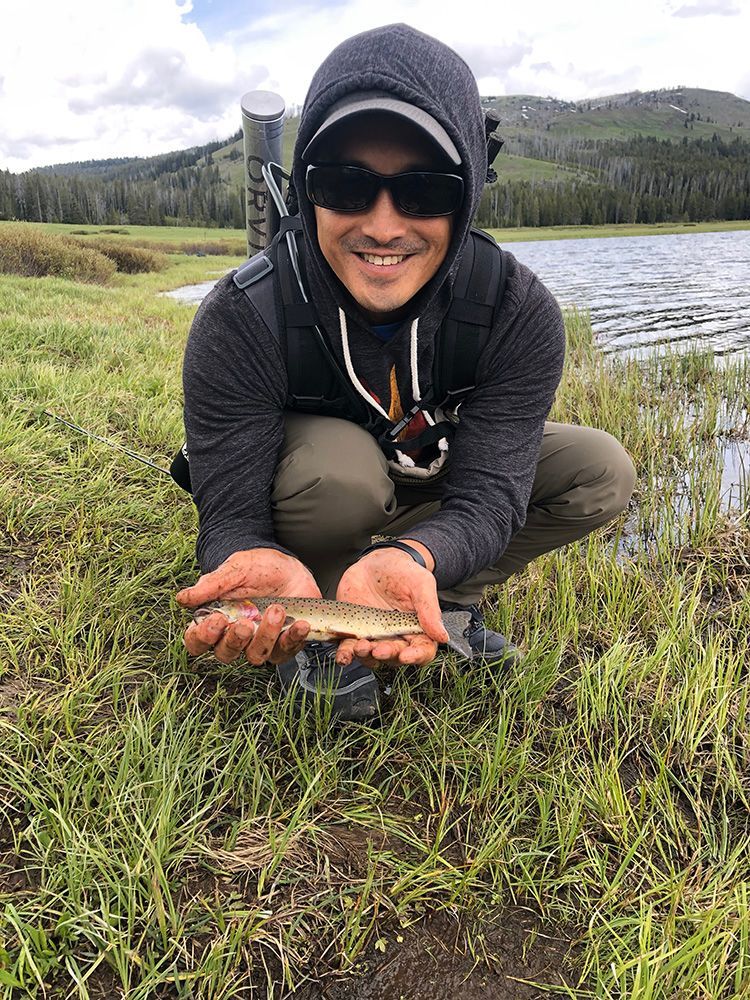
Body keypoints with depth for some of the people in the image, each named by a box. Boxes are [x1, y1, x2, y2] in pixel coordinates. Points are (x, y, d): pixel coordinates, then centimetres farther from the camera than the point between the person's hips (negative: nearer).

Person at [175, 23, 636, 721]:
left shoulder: (520, 314, -25)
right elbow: (230, 516, -30)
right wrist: (261, 562, -56)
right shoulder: (239, 322, -30)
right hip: (301, 511, -2)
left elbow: (487, 493, -29)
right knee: (337, 459, -37)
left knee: (602, 473, -12)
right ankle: (312, 630, -8)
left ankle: (449, 604, 0)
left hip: (431, 502, 3)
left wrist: (411, 558, -52)